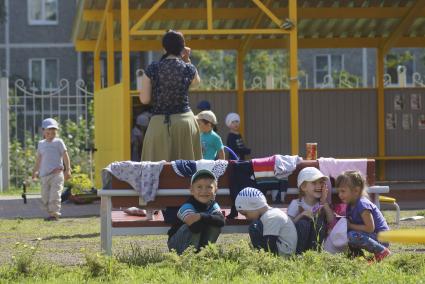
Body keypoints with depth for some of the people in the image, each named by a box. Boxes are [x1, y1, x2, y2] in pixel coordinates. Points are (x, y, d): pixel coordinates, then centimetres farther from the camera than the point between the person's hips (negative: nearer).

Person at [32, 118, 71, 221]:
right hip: (44, 174, 6)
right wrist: (35, 171, 26)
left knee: (54, 194, -14)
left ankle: (55, 213, -15)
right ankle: (50, 212, 16)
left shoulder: (58, 142, 1)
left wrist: (68, 169, -7)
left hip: (56, 173, -6)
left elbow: (65, 156, -1)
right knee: (45, 196, 5)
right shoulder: (41, 144, 16)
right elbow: (39, 158, 25)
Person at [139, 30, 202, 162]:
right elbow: (196, 81, 25)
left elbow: (144, 99, 0)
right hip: (184, 121, 0)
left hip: (159, 123, 0)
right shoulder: (188, 68, 1)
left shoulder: (152, 69, -2)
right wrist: (187, 60, 21)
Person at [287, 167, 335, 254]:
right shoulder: (296, 204, -5)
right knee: (303, 223, -30)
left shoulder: (321, 204, 3)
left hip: (316, 240, 3)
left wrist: (324, 203, -14)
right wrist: (302, 214, -27)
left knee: (319, 220, -22)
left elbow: (332, 223, -11)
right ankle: (299, 253, -27)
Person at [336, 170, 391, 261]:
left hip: (380, 238, -9)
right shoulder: (350, 205, 8)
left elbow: (370, 228, -26)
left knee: (352, 236, -33)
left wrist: (350, 226, -19)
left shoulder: (362, 205, -22)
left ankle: (382, 251, -19)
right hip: (371, 236, 9)